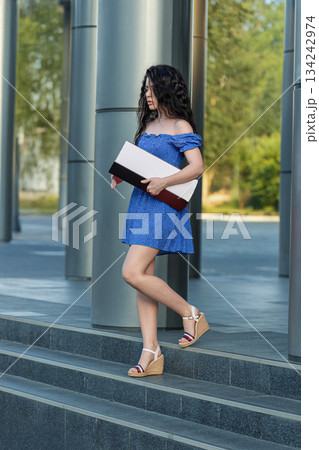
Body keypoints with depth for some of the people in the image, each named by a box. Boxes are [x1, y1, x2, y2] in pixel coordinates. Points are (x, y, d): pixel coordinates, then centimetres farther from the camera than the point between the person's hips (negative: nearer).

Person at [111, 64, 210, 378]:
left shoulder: (180, 126, -7)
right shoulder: (148, 125, 17)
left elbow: (197, 167, -16)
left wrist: (163, 182, -25)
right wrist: (122, 174, 5)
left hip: (163, 205, -8)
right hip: (140, 201, 8)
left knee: (132, 272, -16)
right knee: (144, 277, 3)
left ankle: (190, 314, 0)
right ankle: (151, 352, 5)